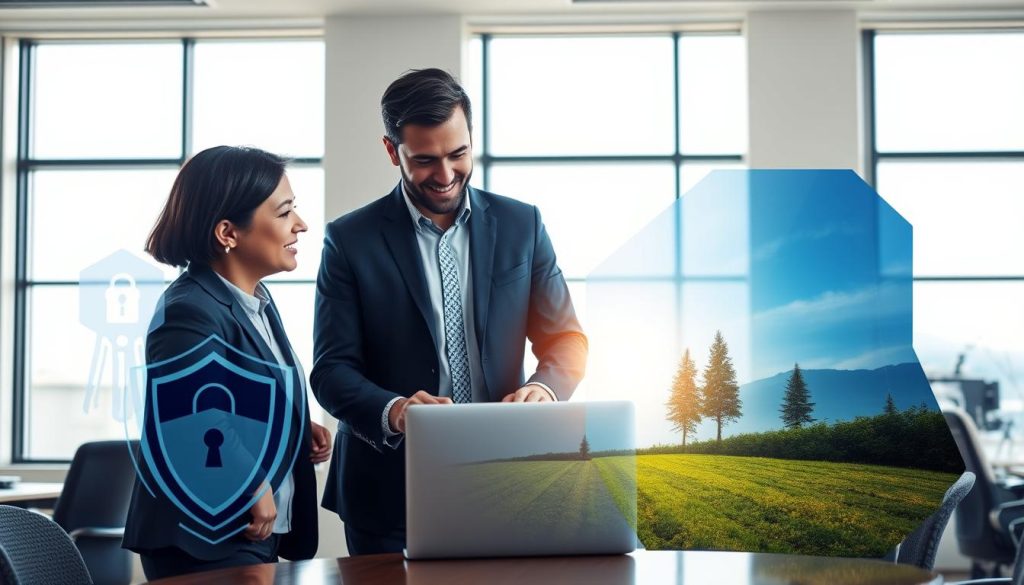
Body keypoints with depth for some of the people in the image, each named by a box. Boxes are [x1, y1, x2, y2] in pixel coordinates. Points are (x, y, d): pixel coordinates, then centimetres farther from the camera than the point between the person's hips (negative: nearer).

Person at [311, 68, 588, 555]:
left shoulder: (521, 225, 3)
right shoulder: (350, 240, -3)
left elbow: (566, 338, 6)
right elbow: (332, 368, -6)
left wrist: (542, 388, -17)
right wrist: (393, 411, -27)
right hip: (391, 492, -2)